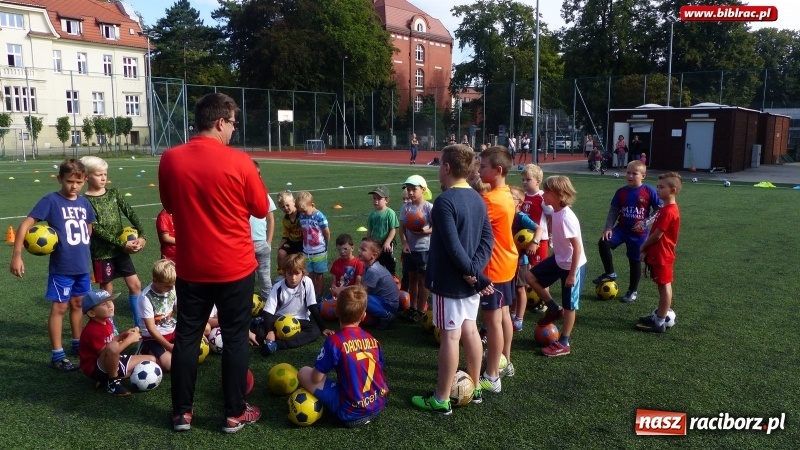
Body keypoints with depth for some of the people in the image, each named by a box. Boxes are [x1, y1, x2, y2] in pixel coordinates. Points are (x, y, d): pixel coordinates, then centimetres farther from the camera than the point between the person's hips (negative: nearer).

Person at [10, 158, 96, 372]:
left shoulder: (84, 202, 3)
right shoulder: (51, 200, -13)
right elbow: (25, 224, -17)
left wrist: (81, 248, 11)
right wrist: (16, 255, -23)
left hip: (82, 266, 5)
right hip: (61, 267, -5)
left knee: (78, 304, 18)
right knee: (60, 307, 2)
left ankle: (77, 344, 34)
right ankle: (57, 355, 12)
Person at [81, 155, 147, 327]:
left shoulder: (114, 193, 4)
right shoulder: (86, 201, -10)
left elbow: (131, 214, -1)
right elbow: (96, 229, -17)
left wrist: (142, 235, -15)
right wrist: (122, 244, -20)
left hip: (121, 248, 5)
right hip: (101, 252, -5)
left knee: (135, 284, 6)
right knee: (107, 290, 6)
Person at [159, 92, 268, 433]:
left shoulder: (170, 159, -4)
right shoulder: (238, 161, -14)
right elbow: (261, 209, -2)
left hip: (190, 267, 3)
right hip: (235, 267, -3)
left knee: (186, 337, 14)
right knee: (236, 338, 9)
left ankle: (182, 413, 25)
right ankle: (234, 414, 19)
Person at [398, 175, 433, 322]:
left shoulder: (429, 207, -11)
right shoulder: (405, 207, 1)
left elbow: (435, 227, -9)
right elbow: (402, 227, 1)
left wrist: (425, 231, -27)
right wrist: (404, 243, -12)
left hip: (424, 249, -4)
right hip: (409, 248, 4)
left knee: (422, 279, 6)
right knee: (412, 277, 15)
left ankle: (421, 309, 17)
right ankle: (412, 307, 28)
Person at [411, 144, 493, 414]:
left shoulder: (444, 201, -19)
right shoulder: (477, 199, 7)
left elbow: (453, 246, -24)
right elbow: (488, 239, 1)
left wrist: (476, 275, -15)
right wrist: (475, 272, -10)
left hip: (450, 280, -8)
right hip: (469, 280, 8)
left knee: (449, 336, -1)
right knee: (469, 330, 17)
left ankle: (441, 400, 11)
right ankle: (474, 388, 31)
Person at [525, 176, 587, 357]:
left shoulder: (566, 217, -29)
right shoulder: (556, 212, -3)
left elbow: (577, 247, -27)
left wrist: (572, 274, -23)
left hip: (573, 265, -9)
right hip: (559, 260, 9)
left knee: (569, 305, 6)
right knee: (531, 276, 9)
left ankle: (563, 344, 21)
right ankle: (554, 309, 22)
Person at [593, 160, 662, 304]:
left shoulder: (649, 192, -10)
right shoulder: (621, 192, -2)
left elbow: (658, 210, -3)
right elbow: (613, 211, 2)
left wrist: (646, 222, -14)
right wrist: (608, 228, -10)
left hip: (639, 233, -2)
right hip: (622, 228, 2)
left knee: (635, 260, 8)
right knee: (603, 243, -22)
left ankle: (633, 291, 28)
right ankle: (610, 273, -1)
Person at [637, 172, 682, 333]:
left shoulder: (668, 212, -22)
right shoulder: (667, 209, 10)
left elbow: (657, 235, -20)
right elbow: (656, 232, 14)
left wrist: (643, 247, -4)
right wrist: (647, 249, 11)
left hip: (662, 255, -10)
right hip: (658, 254, 10)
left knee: (664, 286, -2)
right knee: (663, 286, 16)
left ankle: (660, 323, 4)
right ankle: (661, 316, 27)